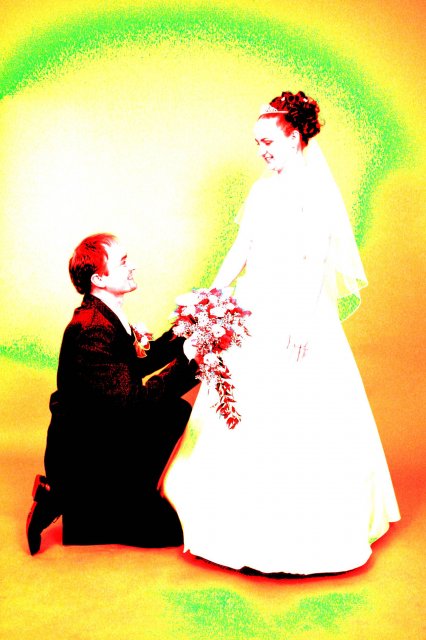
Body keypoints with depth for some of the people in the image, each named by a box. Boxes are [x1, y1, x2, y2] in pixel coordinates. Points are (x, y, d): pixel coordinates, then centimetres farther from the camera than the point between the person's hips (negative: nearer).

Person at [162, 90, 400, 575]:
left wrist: (303, 320, -22)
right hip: (254, 313, 7)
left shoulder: (315, 188, -7)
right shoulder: (263, 188, 14)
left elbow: (316, 261, -16)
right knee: (248, 410, 11)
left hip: (296, 312, -7)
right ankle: (252, 512, 27)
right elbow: (241, 249, 14)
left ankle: (307, 522, 16)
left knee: (297, 413, -1)